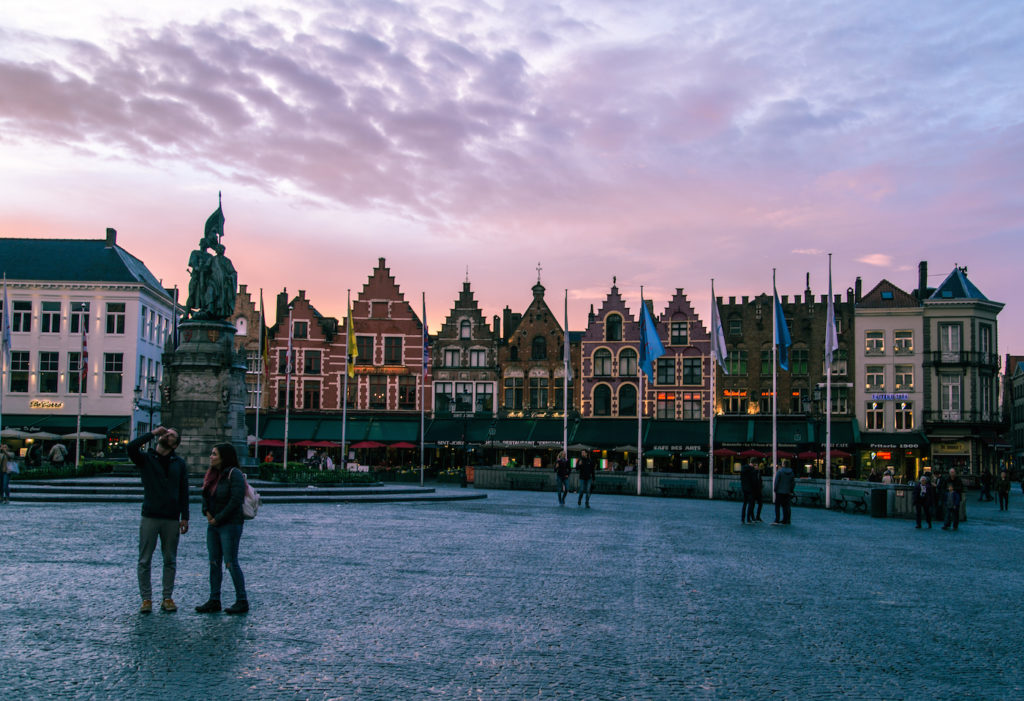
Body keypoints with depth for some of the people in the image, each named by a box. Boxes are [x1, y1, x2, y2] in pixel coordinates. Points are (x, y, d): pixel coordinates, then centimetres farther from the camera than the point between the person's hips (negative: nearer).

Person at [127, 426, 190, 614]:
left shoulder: (179, 464, 9)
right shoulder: (145, 459, 3)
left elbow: (184, 491, 8)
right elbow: (131, 447, -19)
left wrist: (185, 517, 2)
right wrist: (153, 433, -12)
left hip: (172, 519, 2)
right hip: (149, 517, -2)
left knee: (170, 561, 6)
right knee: (144, 561, 1)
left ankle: (168, 598, 15)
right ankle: (146, 598, 10)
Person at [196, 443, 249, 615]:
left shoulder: (234, 474, -14)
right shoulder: (213, 474, 11)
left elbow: (236, 500, -20)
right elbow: (205, 495, 18)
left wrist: (218, 519, -16)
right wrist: (207, 512, -1)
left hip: (230, 525, -8)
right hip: (213, 524, 8)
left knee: (231, 563, -5)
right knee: (214, 563, 9)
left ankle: (242, 601, 3)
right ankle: (214, 601, 15)